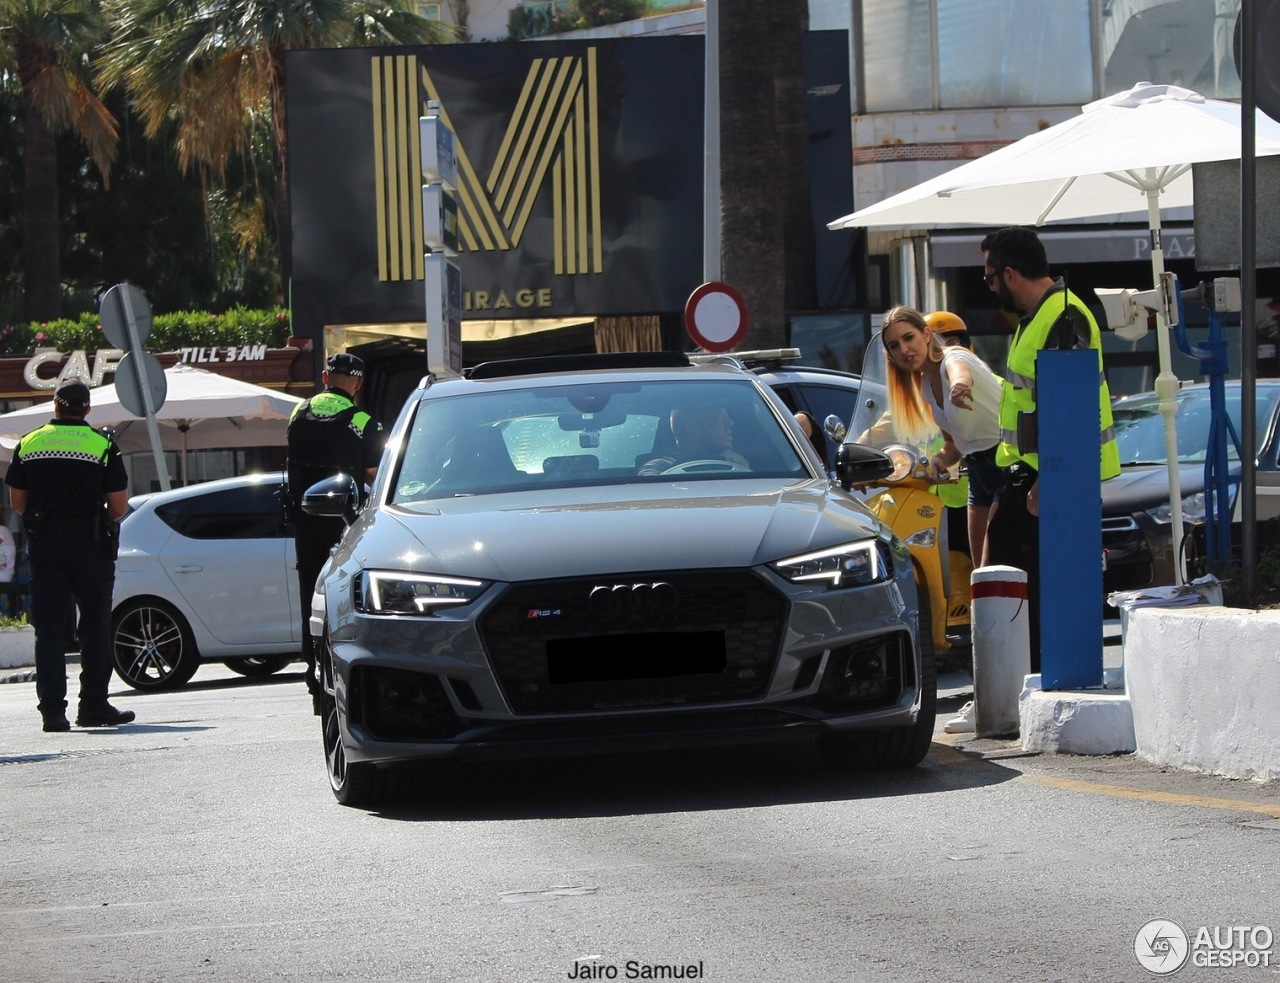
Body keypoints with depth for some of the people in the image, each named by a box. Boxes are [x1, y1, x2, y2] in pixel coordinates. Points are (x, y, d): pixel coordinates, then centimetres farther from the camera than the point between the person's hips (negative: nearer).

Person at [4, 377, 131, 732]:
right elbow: (119, 506, -6)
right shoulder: (103, 446, -5)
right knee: (94, 627, 7)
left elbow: (16, 502, 7)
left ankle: (52, 709, -3)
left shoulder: (28, 444, 3)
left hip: (44, 543, 2)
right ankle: (93, 706, 9)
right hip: (89, 544, -2)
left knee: (49, 629, 3)